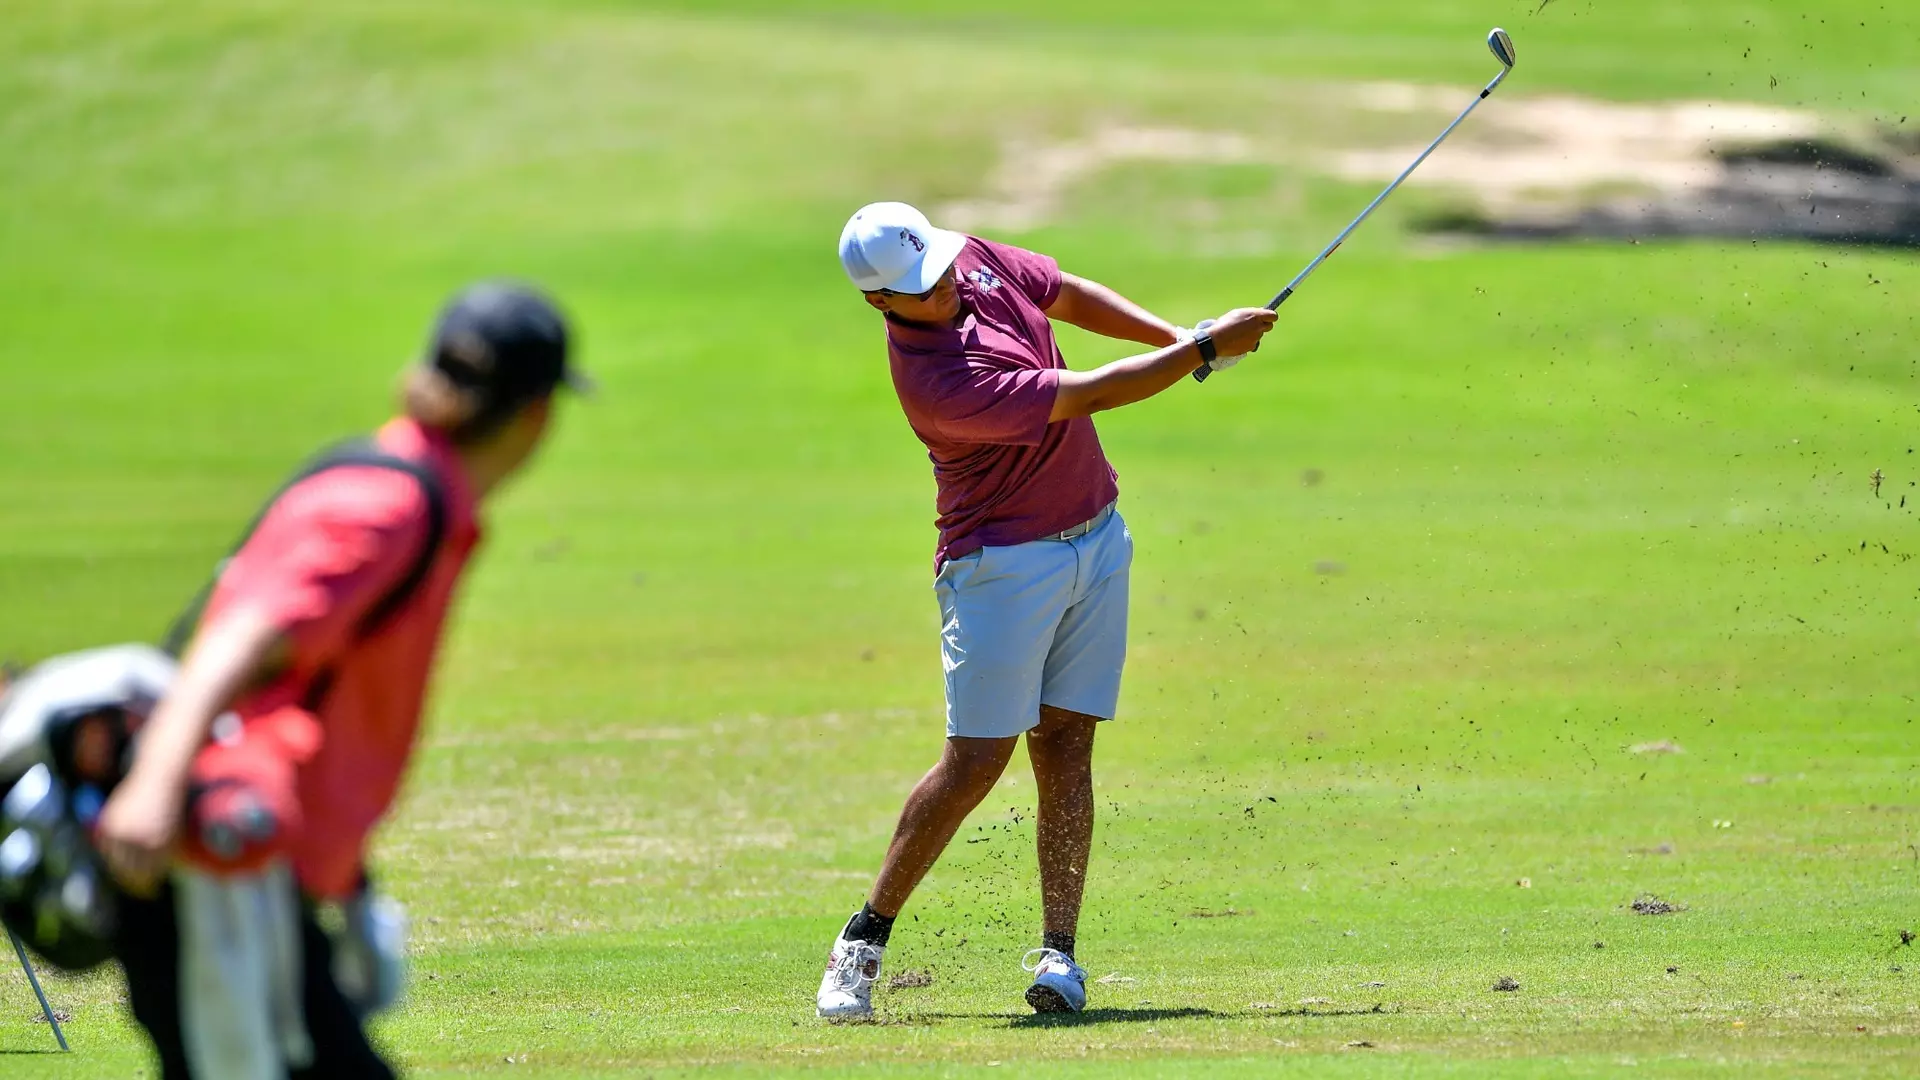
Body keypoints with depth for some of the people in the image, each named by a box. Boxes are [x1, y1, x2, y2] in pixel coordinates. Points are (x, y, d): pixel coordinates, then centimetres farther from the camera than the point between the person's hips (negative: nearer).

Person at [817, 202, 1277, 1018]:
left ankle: (1058, 953, -1)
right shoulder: (934, 379, -28)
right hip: (1003, 565, -7)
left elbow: (1072, 297, 16)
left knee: (1065, 744, 1)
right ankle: (865, 938, 5)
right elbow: (1086, 396, -25)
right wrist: (1204, 351, -19)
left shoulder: (976, 260, -3)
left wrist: (1178, 337, 6)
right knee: (977, 761, -8)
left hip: (1096, 538, 7)